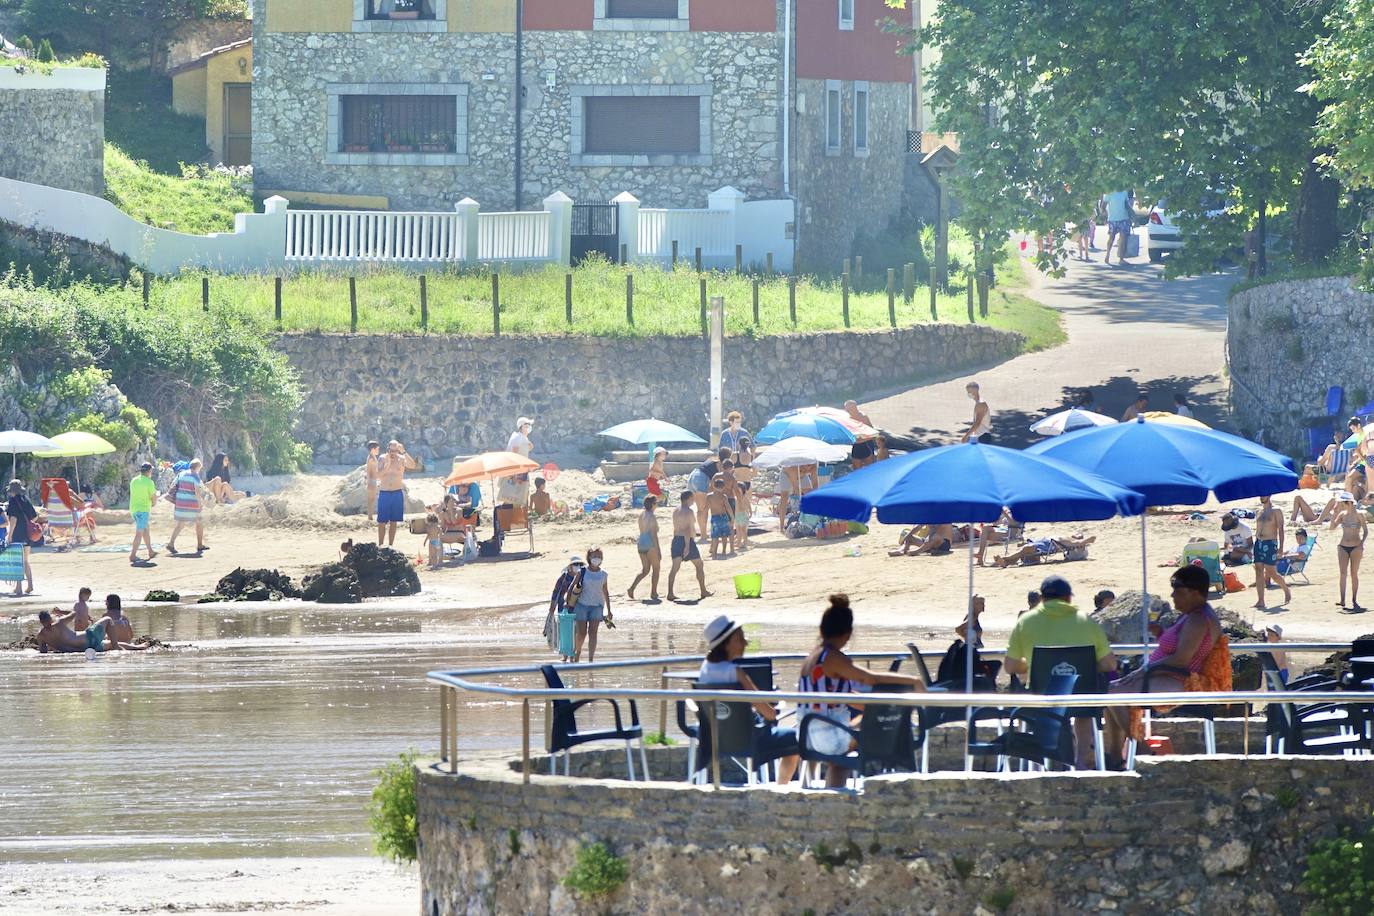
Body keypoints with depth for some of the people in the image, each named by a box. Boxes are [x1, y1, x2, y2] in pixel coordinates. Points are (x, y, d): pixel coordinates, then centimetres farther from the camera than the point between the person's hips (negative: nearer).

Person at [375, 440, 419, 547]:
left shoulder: (401, 459, -1)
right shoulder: (382, 459, -2)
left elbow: (413, 466, -19)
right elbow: (379, 475, -12)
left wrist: (404, 452, -25)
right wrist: (388, 463, -19)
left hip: (397, 494, 1)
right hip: (384, 493, -1)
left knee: (393, 522, 7)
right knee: (382, 522, -1)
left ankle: (390, 545, 15)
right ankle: (379, 545, 6)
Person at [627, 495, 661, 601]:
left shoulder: (641, 516, 9)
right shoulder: (651, 517, -15)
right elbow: (654, 534, -17)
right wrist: (658, 550, -14)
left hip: (641, 544, 7)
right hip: (651, 545, -7)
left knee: (645, 570, 15)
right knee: (656, 569, 10)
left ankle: (631, 588, -1)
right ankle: (653, 593, 13)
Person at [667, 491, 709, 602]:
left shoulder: (676, 511, 13)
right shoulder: (688, 512, -13)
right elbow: (687, 529, -21)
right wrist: (687, 546, -24)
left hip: (676, 539, 7)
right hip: (687, 541, -7)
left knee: (675, 567, 2)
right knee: (699, 565, 9)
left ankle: (670, 593, -7)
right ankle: (703, 591, 14)